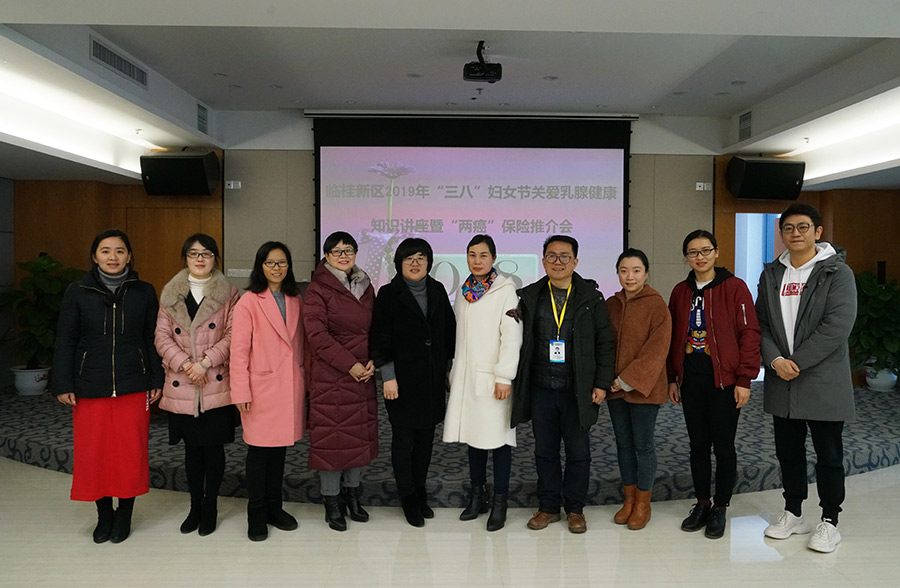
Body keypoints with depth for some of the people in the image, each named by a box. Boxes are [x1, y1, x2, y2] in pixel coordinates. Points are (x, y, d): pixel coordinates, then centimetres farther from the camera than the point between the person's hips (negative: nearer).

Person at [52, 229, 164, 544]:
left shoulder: (144, 292, 3)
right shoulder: (78, 292, 2)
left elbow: (152, 340, 5)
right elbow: (65, 341, 4)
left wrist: (156, 380, 2)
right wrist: (63, 385, -1)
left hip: (133, 387, 0)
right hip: (90, 388, 0)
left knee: (131, 451, 4)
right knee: (93, 452, 5)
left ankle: (125, 514, 22)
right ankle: (104, 514, 24)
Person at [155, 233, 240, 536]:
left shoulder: (228, 294, 0)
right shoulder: (170, 294, 8)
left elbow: (232, 336, -5)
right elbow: (162, 337, 2)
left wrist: (205, 362, -15)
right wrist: (185, 364, -11)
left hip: (216, 384, -2)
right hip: (181, 386, 2)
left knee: (213, 446, 4)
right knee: (192, 447, 13)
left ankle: (210, 507, 22)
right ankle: (195, 506, 27)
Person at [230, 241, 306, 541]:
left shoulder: (295, 301, 10)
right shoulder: (249, 302, -7)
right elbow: (239, 350, -8)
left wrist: (304, 380, 10)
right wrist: (241, 391, -11)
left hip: (290, 387, 5)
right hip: (262, 387, -5)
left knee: (280, 448, 14)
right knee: (259, 450, 4)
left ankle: (274, 508, 27)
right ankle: (256, 515, 18)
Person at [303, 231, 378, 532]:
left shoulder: (365, 287, 12)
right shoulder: (317, 289, -5)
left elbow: (375, 329, 14)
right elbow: (317, 334, -13)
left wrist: (372, 362, -3)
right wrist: (350, 364, -16)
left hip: (363, 375, 5)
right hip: (330, 375, -5)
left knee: (361, 434, 10)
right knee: (330, 436, 0)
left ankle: (351, 493, 26)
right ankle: (332, 502, 14)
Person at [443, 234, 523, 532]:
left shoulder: (505, 290, -7)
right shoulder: (464, 292, 12)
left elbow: (512, 337, -12)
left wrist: (504, 377, -17)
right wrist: (455, 372, 15)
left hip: (493, 378, -6)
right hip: (466, 376, 6)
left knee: (498, 437, 0)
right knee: (474, 436, 13)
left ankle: (500, 503, 11)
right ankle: (477, 496, 26)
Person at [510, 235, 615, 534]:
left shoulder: (591, 298, 1)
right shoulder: (530, 297, 5)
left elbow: (605, 343, 2)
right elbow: (519, 342, 7)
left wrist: (602, 383, -4)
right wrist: (516, 382, 2)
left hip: (578, 391, -1)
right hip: (541, 389, 2)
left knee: (578, 452, 8)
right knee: (545, 451, 12)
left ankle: (575, 509, 25)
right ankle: (548, 507, 27)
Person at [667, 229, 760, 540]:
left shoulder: (734, 287, -5)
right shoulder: (680, 291, 9)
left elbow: (750, 334, -8)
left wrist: (744, 379, -12)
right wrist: (671, 378, 10)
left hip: (724, 379, -4)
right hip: (690, 379, 4)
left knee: (723, 445, 5)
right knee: (698, 444, 12)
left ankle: (720, 508, 20)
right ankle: (702, 504, 26)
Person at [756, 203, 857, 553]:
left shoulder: (837, 272, -6)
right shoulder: (771, 274, 9)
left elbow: (837, 326, -16)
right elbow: (760, 323, 5)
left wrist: (797, 362, -16)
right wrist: (776, 360, -11)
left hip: (823, 382, -5)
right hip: (781, 382, 5)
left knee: (828, 455, 7)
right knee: (788, 451, 15)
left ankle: (829, 522, 23)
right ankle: (793, 514, 30)